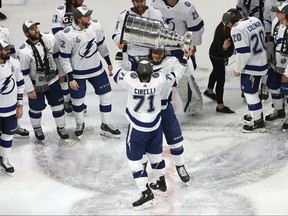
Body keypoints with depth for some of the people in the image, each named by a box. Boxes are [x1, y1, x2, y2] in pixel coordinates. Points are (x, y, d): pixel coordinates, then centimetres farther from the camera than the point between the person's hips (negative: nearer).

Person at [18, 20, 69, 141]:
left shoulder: (49, 39, -15)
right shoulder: (24, 51, -25)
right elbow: (24, 73, -16)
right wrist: (30, 90, -12)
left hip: (52, 80, 3)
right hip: (36, 84, -3)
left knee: (58, 104, 12)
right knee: (36, 108, 12)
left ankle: (61, 128, 32)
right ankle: (37, 129, 38)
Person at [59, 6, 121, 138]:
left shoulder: (95, 26, -12)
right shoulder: (68, 35, -25)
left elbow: (101, 45, 5)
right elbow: (64, 58, -16)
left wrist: (109, 63, 13)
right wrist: (70, 79, -16)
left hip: (97, 69, 4)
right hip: (77, 73, -4)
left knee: (107, 95, 7)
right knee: (77, 100, 10)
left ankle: (105, 125, 24)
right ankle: (80, 124, 38)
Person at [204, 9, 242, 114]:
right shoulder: (220, 31, -40)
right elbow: (220, 49, -38)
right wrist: (224, 47, -55)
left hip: (224, 54, 9)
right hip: (217, 56, -9)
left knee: (216, 72, 31)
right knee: (221, 80, 0)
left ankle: (209, 91, 58)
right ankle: (220, 106, 12)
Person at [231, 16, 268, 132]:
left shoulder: (237, 29, -24)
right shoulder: (255, 20, 2)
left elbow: (243, 52, -24)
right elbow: (263, 40, 13)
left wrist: (237, 69, -11)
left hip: (250, 68, -9)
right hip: (262, 62, 9)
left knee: (250, 92, 2)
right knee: (252, 90, 24)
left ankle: (258, 122, 8)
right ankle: (257, 114, 38)